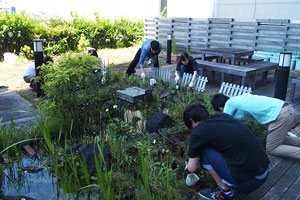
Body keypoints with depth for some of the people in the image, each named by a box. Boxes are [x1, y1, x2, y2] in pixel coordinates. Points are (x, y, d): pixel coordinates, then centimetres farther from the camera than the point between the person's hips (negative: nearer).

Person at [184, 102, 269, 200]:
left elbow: (192, 168, 1)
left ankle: (225, 191, 6)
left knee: (203, 151, -2)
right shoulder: (223, 116, 11)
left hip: (249, 181, -8)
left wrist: (188, 165, 26)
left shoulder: (199, 131, -9)